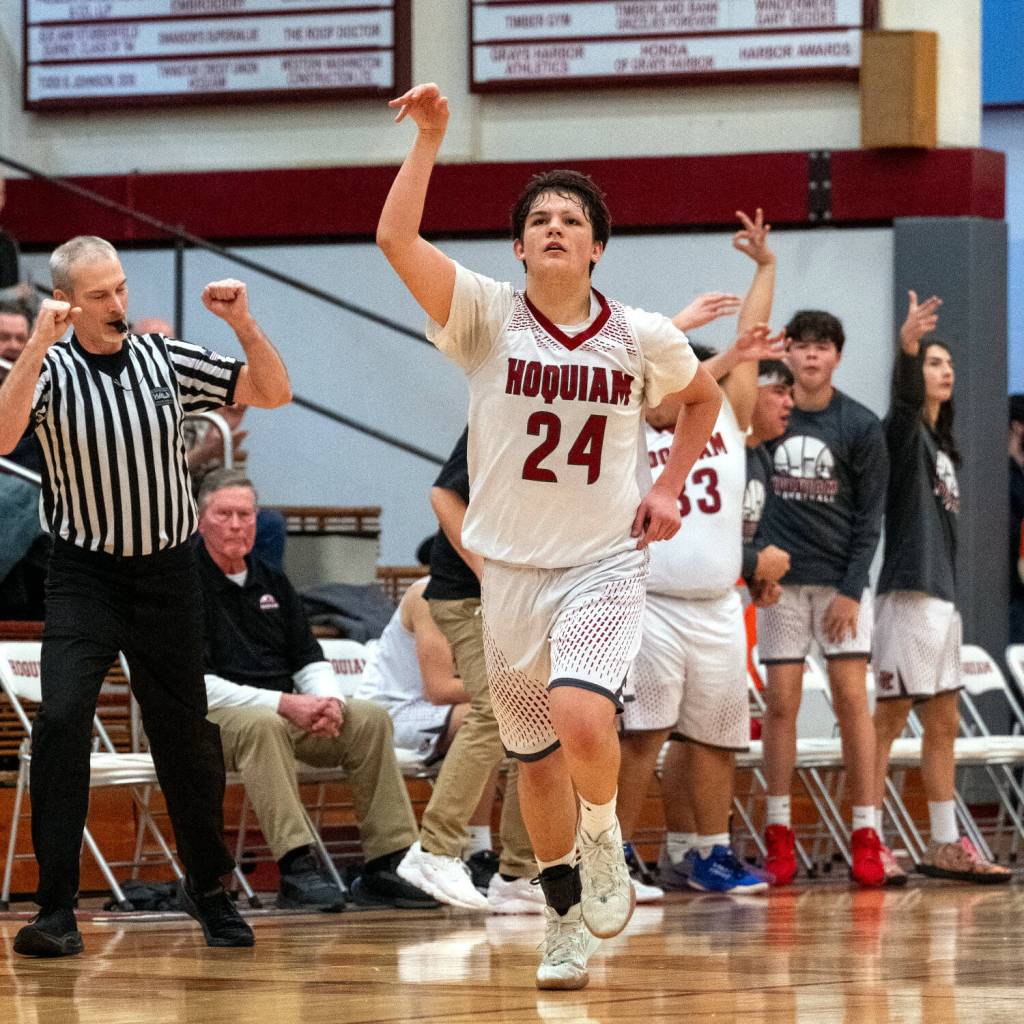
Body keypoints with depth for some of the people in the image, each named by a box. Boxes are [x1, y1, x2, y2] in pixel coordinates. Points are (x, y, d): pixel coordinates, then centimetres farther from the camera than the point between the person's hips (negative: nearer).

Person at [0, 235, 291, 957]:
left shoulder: (166, 361, 1)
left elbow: (273, 393, 3)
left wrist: (244, 324, -13)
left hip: (169, 573, 2)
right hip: (85, 577, -2)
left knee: (187, 740, 8)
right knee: (61, 719, -20)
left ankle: (209, 890, 30)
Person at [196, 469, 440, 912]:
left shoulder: (271, 581, 17)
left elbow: (309, 659, 17)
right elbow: (198, 685, -16)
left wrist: (329, 701, -8)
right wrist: (283, 704, -23)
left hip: (288, 713, 7)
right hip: (213, 717, -7)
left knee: (370, 719, -13)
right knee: (262, 726, -39)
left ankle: (385, 867, -16)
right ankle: (296, 870, -44)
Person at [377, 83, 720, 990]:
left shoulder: (644, 338, -2)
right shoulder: (487, 318, -6)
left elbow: (704, 397, 18)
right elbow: (396, 238, -19)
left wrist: (669, 489, 7)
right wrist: (430, 138, -21)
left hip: (605, 566, -1)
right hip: (512, 568, 1)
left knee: (582, 720, -26)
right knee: (536, 760, 9)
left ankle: (604, 838, 4)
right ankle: (567, 923, 29)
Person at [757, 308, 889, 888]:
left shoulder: (862, 426, -1)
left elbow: (870, 517, 0)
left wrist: (852, 590, -7)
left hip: (842, 579, -1)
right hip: (781, 579, 1)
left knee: (852, 697, -6)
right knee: (781, 700, -1)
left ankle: (866, 837, -3)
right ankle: (779, 836, 4)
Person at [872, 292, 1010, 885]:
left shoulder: (942, 448, 20)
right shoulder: (905, 434, -6)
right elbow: (905, 400, -29)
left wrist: (951, 597, 18)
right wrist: (907, 347, -49)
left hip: (943, 597, 9)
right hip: (910, 592, -9)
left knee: (943, 723, 11)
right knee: (890, 719, -8)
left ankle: (946, 846, 17)